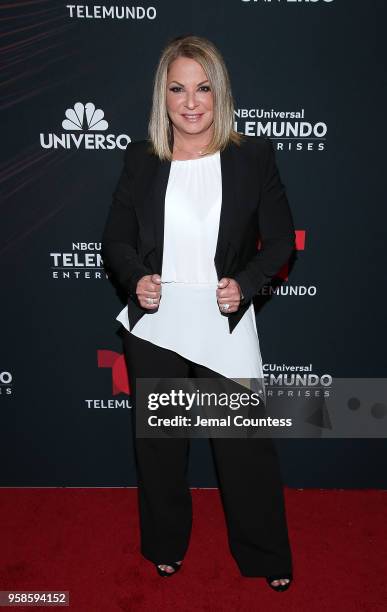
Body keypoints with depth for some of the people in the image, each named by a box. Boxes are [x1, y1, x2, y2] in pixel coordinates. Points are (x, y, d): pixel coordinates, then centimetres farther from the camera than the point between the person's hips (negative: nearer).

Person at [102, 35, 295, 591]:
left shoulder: (253, 156, -1)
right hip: (154, 329, 2)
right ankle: (166, 545, 44)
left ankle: (265, 556, 37)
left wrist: (244, 284, -17)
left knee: (246, 446, 11)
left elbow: (279, 241, 0)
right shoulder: (141, 159, 3)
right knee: (159, 445, 17)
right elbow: (116, 239, 7)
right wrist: (135, 278, -13)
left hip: (226, 329, -1)